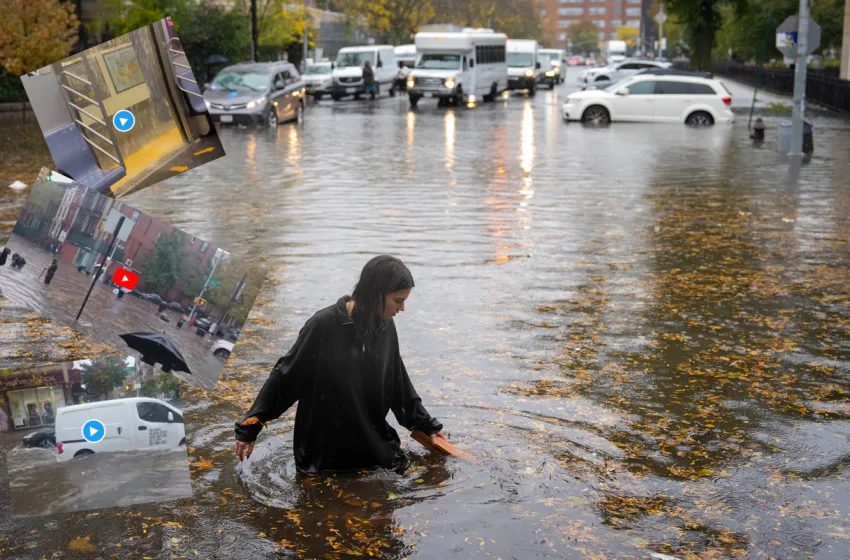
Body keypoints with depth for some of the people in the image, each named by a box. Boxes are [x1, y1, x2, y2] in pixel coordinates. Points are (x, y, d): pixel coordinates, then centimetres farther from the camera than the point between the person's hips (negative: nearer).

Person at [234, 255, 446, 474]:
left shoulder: (385, 327, -5)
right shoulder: (323, 325, -21)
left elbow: (398, 382, 9)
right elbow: (285, 376, -13)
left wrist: (425, 424, 15)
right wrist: (249, 428, -10)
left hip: (373, 445, 4)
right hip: (324, 448, -4)